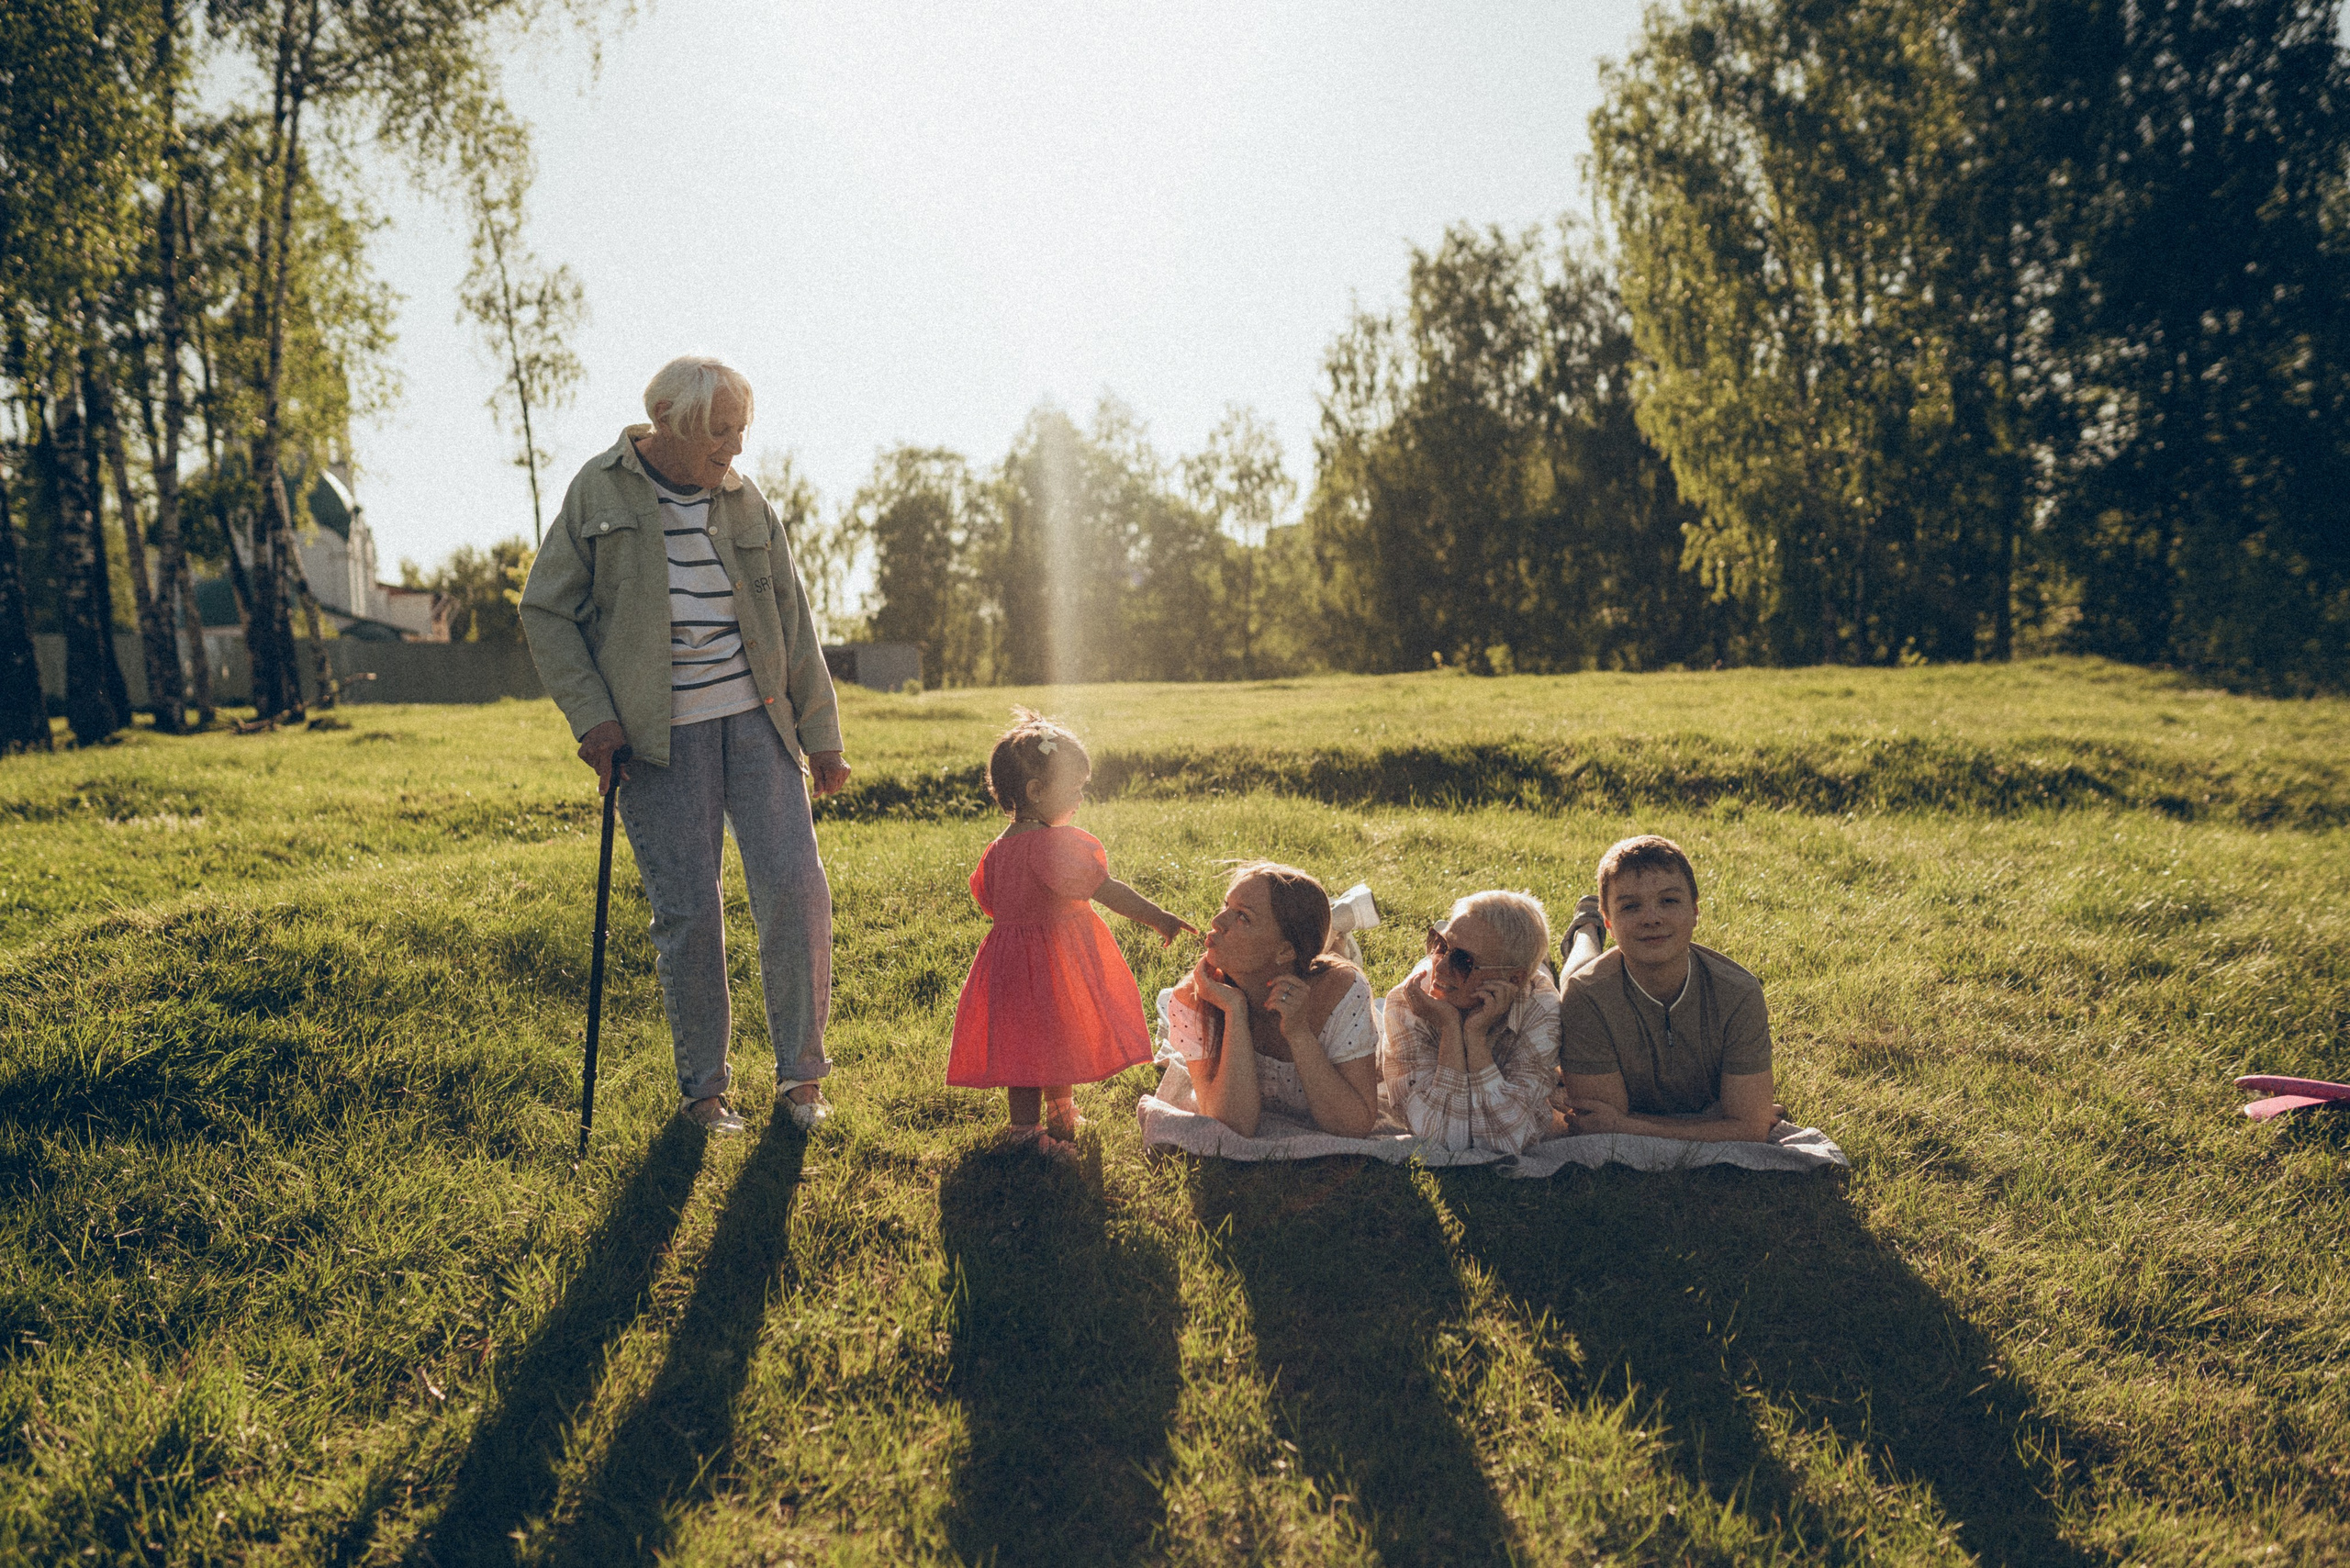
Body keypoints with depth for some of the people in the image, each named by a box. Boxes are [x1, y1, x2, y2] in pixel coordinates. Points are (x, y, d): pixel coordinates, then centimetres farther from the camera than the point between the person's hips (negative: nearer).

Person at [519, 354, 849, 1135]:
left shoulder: (745, 503, 8)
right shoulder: (599, 491, 0)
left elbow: (792, 620, 12)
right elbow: (546, 612, 3)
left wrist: (821, 735, 11)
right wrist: (591, 715, -8)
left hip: (754, 718, 3)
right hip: (657, 734, -2)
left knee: (795, 885, -6)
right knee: (687, 909, -3)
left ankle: (802, 1072, 10)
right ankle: (702, 1086, 15)